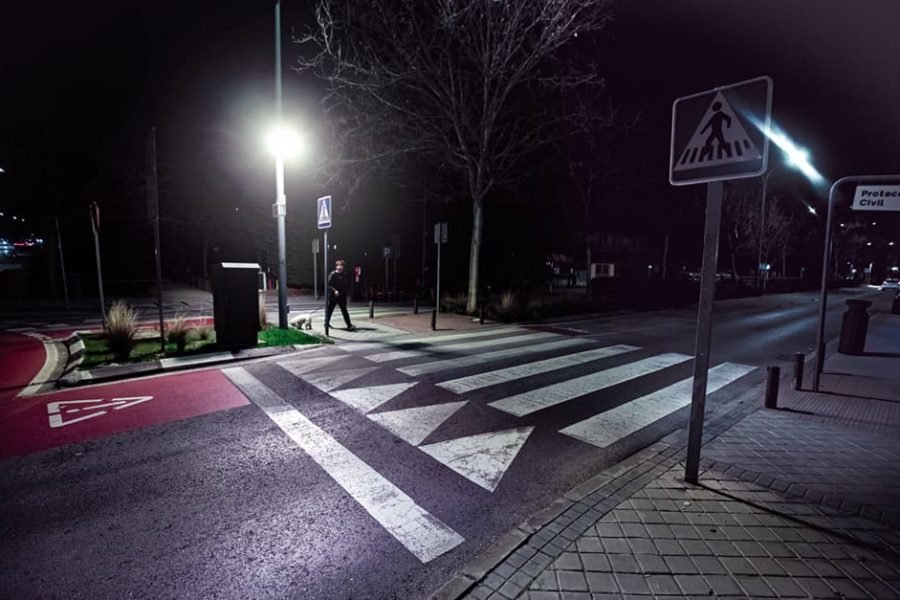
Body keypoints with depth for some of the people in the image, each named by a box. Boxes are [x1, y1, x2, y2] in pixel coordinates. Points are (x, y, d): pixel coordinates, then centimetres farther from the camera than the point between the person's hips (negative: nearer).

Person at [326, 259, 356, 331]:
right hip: (332, 295, -4)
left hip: (341, 296, 4)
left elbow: (346, 286, 15)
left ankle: (349, 325, -5)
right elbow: (328, 285, -12)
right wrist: (334, 291, -23)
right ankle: (326, 323, 25)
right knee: (329, 309, 8)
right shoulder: (332, 274, -8)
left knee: (344, 310, -2)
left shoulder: (344, 275, 8)